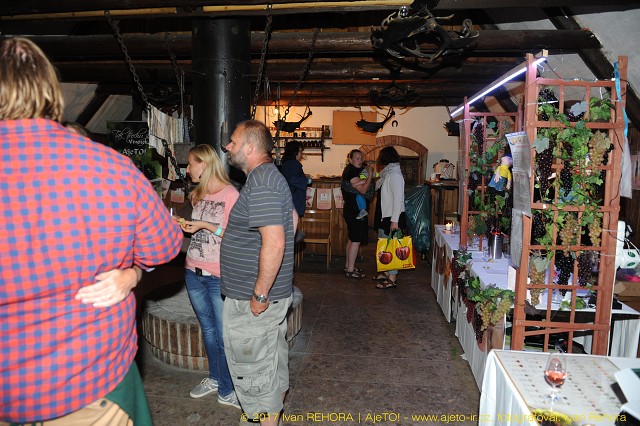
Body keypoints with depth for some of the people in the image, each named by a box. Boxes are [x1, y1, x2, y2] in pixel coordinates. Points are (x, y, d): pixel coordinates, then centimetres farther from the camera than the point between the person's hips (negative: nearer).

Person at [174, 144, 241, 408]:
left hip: (219, 277, -7)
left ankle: (226, 391, 20)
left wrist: (206, 225, -20)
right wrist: (185, 227, 3)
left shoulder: (230, 194, -12)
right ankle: (214, 378, 36)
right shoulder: (198, 194, 11)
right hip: (193, 273, 7)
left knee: (224, 336, 3)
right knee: (207, 329, 19)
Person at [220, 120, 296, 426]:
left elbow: (274, 242, -30)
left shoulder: (261, 182, -22)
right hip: (275, 293, 11)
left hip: (252, 299, -11)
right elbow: (293, 219, 22)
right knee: (273, 360, 25)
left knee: (254, 369, 6)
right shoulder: (269, 176, 11)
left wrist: (260, 294, -23)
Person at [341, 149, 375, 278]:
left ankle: (348, 265, 26)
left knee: (352, 239, 16)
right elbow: (363, 190, -22)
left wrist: (369, 174, -4)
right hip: (355, 211, -11)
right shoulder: (351, 172, -16)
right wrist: (370, 174, -14)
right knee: (356, 240, -6)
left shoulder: (355, 170, 14)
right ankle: (350, 270, 0)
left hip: (352, 210, 11)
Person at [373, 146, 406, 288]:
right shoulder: (387, 173, 12)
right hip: (385, 216, 10)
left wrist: (394, 220, -25)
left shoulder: (394, 174, -17)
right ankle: (387, 272, 28)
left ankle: (392, 278, 5)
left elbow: (398, 198, -23)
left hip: (392, 218, -10)